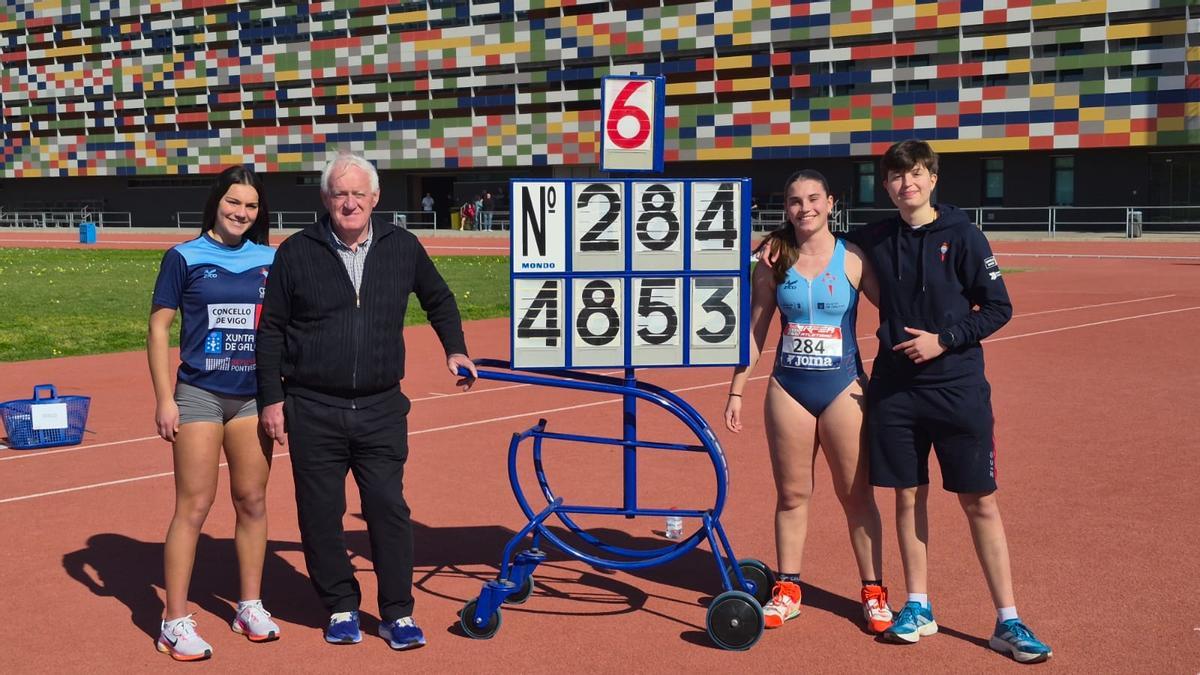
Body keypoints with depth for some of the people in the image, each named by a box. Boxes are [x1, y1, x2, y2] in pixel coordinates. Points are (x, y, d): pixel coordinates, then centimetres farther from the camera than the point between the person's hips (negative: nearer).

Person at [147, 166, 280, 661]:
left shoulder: (270, 261, 8)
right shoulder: (184, 258, -2)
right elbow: (159, 328, -2)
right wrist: (164, 399, -8)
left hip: (254, 396, 4)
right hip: (200, 395, -4)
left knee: (252, 503, 9)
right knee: (193, 506, -5)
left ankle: (250, 607, 22)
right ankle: (176, 623, 3)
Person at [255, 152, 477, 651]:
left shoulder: (402, 248, 4)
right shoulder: (296, 253, 0)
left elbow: (439, 300, 23)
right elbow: (270, 330, 4)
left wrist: (455, 349, 15)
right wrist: (271, 398, 0)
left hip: (382, 410, 1)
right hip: (313, 411, 0)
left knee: (388, 508, 0)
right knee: (321, 514, 6)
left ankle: (397, 613, 12)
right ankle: (341, 608, 22)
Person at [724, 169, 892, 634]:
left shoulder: (853, 260, -4)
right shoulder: (773, 261, 3)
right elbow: (755, 331, 7)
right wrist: (737, 391, 5)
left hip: (842, 386, -2)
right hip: (788, 387, 2)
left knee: (856, 493, 5)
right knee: (791, 493, 8)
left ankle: (874, 592, 17)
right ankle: (787, 590, 21)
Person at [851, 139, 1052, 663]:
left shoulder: (961, 234, -5)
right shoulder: (874, 240, 4)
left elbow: (998, 308, -3)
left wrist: (945, 340, -14)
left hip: (957, 387, -3)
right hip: (895, 387, 3)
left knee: (980, 502, 1)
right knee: (908, 496, 9)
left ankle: (1008, 622, 8)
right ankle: (918, 607, 22)